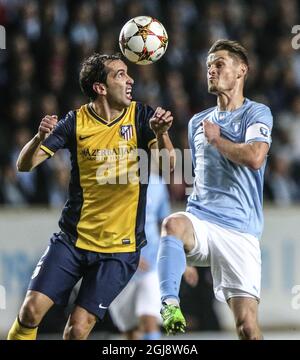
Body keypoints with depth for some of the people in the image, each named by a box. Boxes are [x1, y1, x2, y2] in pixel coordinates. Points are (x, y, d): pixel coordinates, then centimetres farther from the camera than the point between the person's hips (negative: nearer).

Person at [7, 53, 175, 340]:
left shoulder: (141, 117, -4)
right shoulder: (76, 122, -3)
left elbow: (167, 164, -17)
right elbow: (24, 165, -5)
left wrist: (160, 134, -38)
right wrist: (39, 139, -26)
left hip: (120, 247, -1)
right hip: (72, 238, 1)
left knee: (77, 330, -8)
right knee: (31, 311, -11)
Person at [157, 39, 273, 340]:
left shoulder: (257, 114, 3)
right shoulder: (198, 122, 20)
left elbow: (255, 158, -17)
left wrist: (216, 138, -4)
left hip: (239, 232, -4)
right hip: (201, 220, 4)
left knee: (247, 323, -12)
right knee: (173, 224, -35)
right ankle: (169, 304, -40)